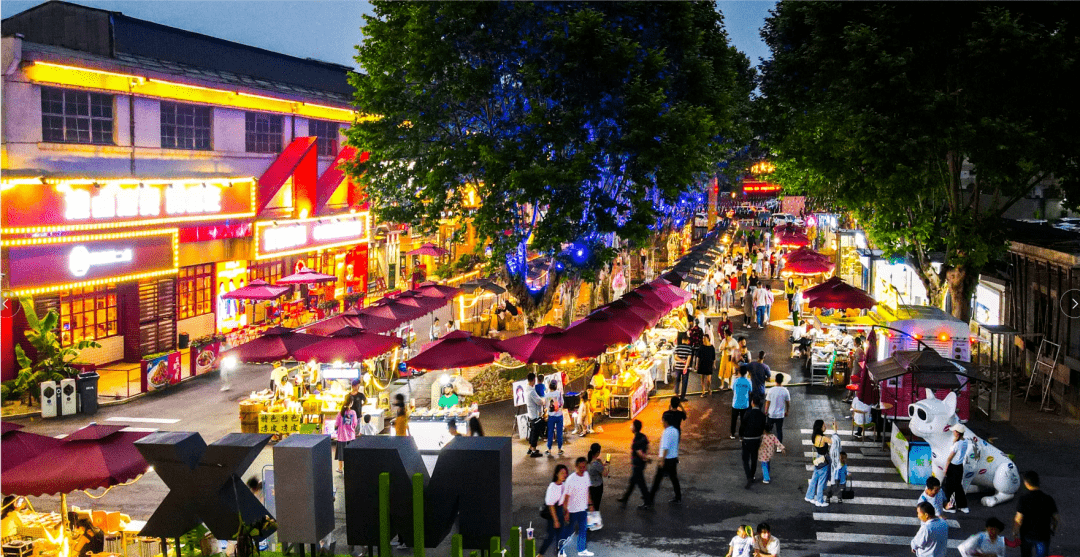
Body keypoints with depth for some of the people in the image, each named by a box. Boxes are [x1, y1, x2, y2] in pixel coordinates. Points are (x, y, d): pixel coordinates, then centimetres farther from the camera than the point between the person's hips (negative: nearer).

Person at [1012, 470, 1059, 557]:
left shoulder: (1023, 499, -18)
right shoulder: (1048, 499, -11)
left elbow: (1018, 520, -18)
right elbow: (1056, 519, -4)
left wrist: (1015, 532, -1)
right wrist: (1054, 529, 16)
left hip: (1027, 534, -1)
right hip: (1043, 535, 1)